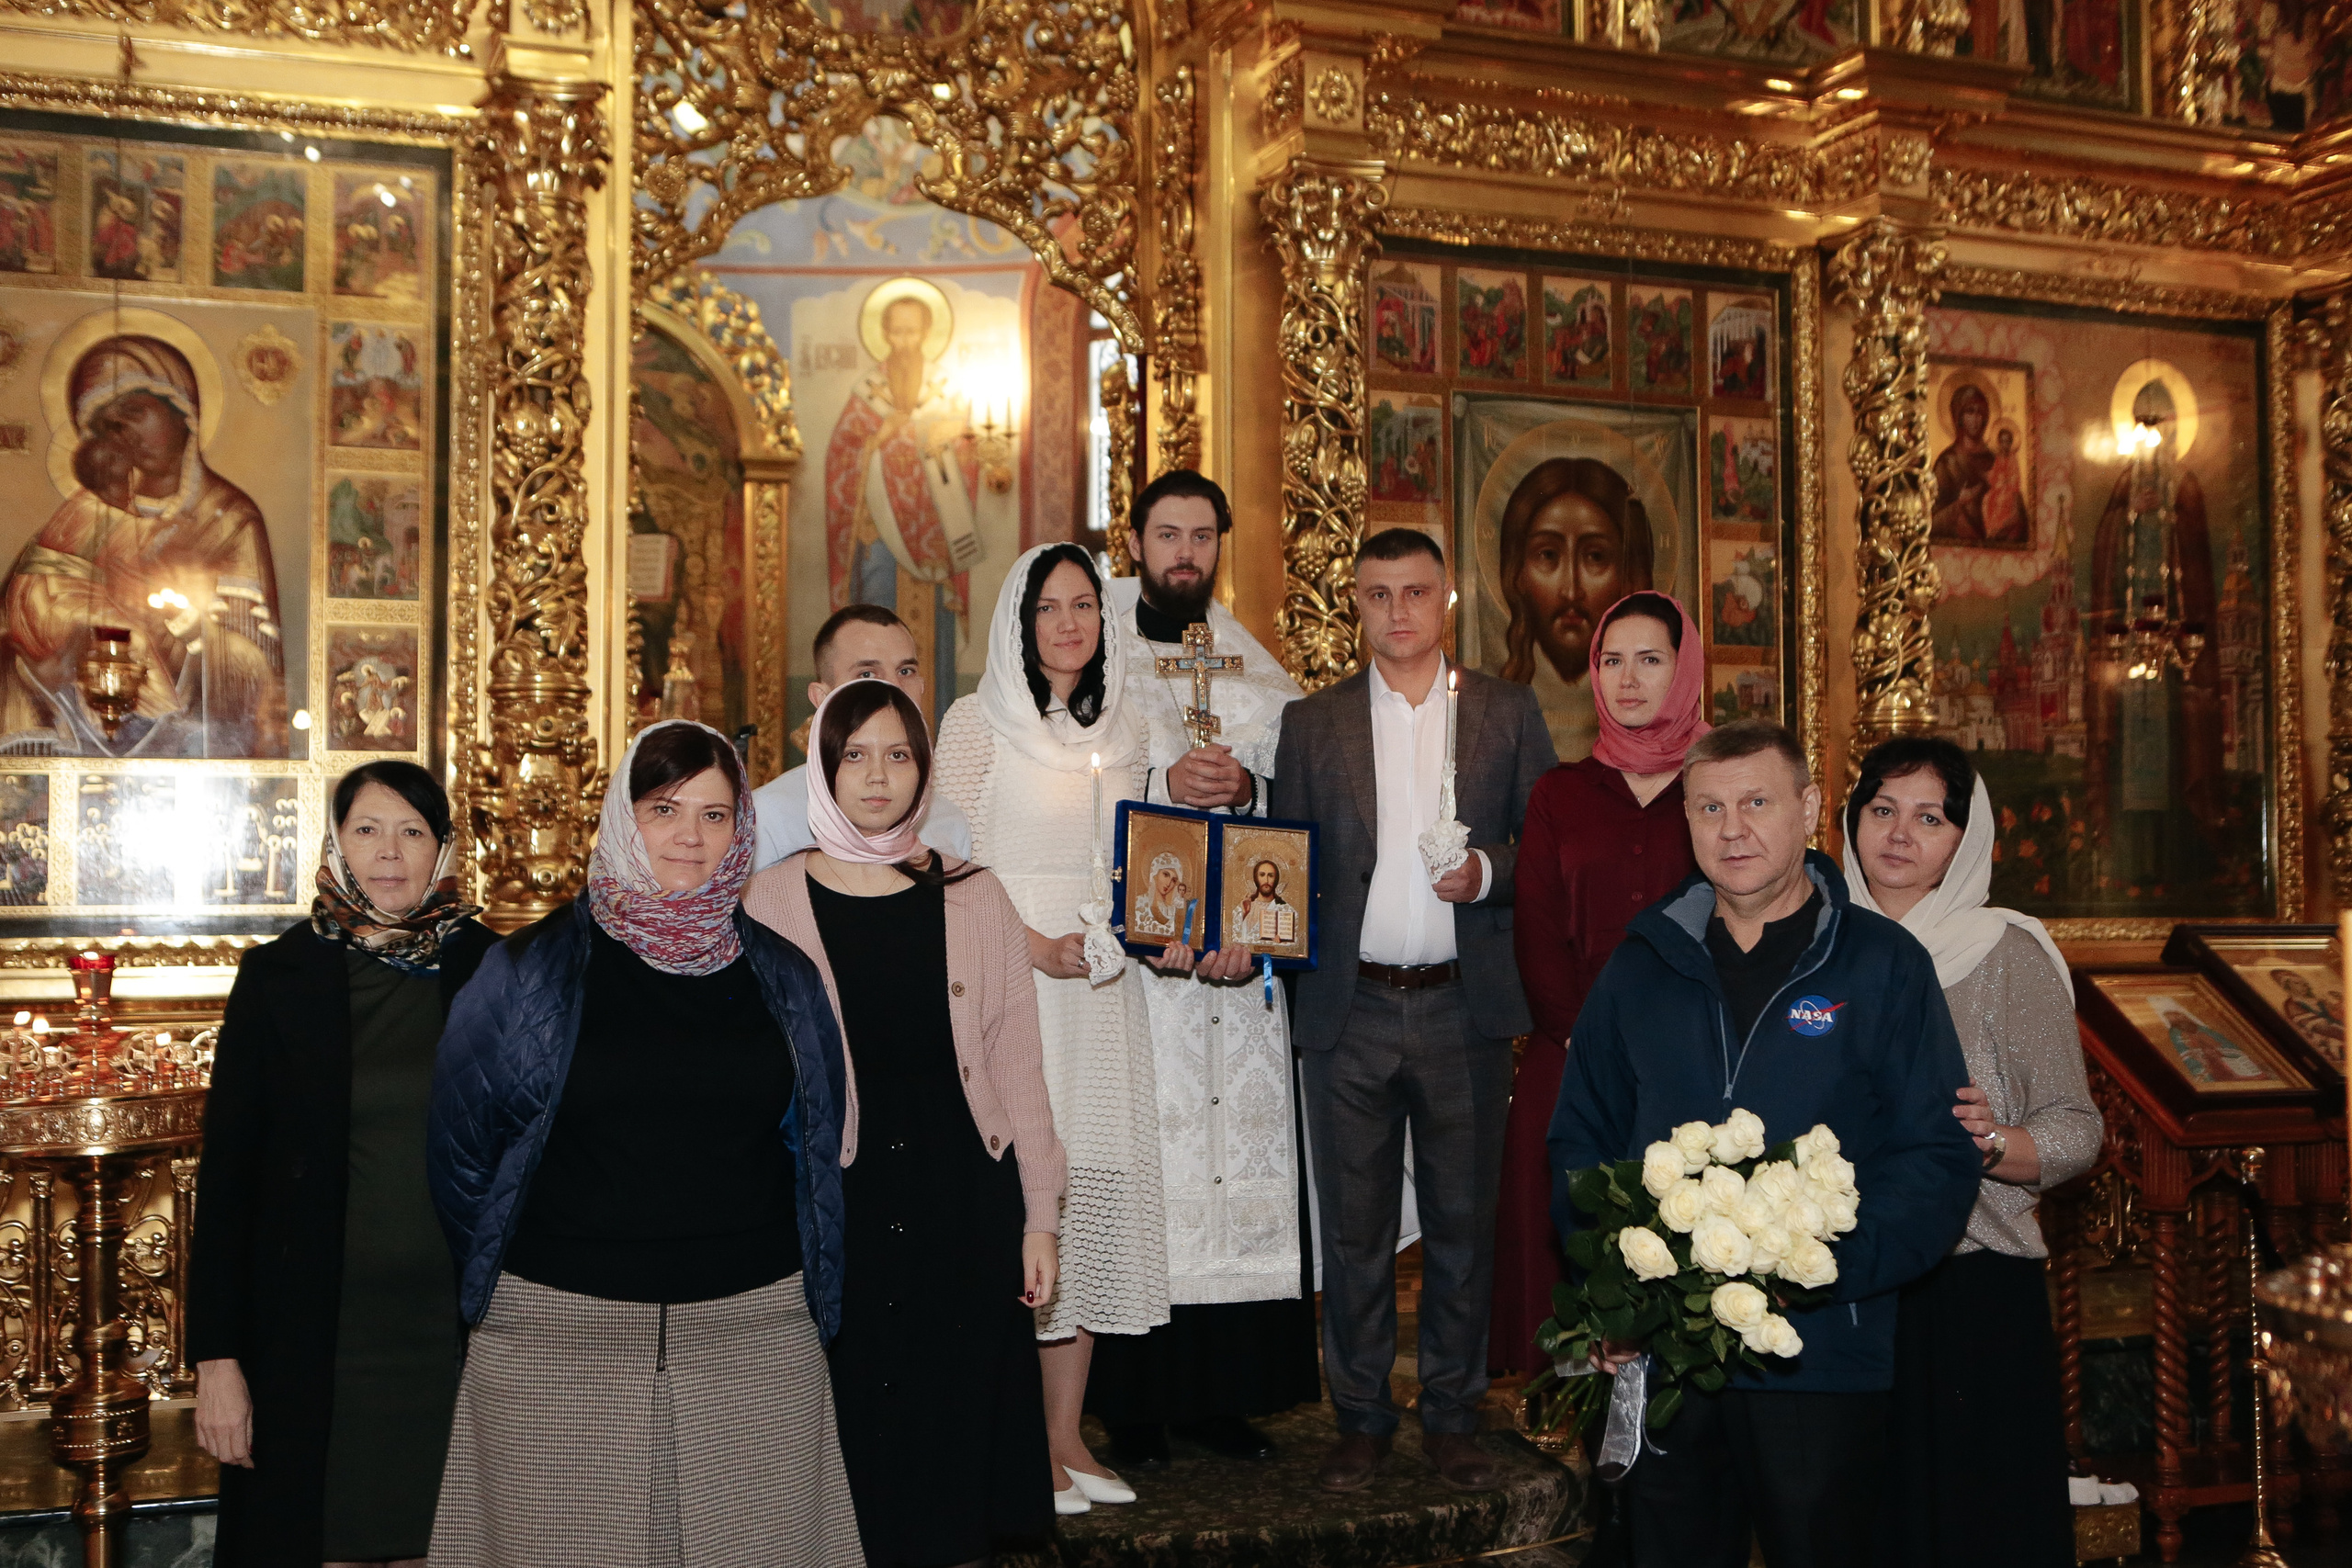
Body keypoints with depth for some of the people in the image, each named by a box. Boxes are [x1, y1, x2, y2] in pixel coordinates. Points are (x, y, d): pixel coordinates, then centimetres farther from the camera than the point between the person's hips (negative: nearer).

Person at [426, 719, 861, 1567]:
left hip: (750, 1339, 2)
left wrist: (813, 1313, 11)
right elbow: (459, 1147, 7)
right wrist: (496, 1282, 11)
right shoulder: (532, 970, 0)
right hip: (561, 1339, -1)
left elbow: (820, 1150, 14)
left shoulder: (783, 978, 7)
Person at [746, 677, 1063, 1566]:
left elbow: (1017, 1066, 6)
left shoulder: (973, 899, 5)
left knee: (958, 1414, 7)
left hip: (962, 1196, 1)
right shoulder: (774, 901, 1)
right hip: (834, 1199, -1)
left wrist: (1040, 1217, 2)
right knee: (851, 1413, 5)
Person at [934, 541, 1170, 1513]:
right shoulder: (977, 722, -2)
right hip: (1011, 990, -5)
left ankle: (1068, 1434, 15)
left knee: (1099, 1196, 5)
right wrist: (1037, 946, -18)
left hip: (1105, 991, 5)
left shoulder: (1120, 733, 14)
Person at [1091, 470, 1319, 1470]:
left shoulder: (1263, 676, 16)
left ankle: (1223, 1393, 11)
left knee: (1241, 1158, 0)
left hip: (1241, 962, 3)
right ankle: (1134, 1400, 4)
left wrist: (1243, 785, -12)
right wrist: (1167, 782, -14)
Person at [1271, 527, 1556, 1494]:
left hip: (1463, 1007, 0)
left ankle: (1452, 1417, 21)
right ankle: (1361, 1419, 20)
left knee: (1463, 1221, 8)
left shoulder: (1507, 713, 6)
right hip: (1348, 1011, 0)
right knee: (1354, 1225, 7)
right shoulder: (1311, 723, 7)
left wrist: (1489, 869, -13)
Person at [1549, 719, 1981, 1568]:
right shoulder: (1641, 966, 8)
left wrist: (1828, 1263, -20)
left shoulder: (1882, 963, -2)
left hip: (1823, 1358, -3)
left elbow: (1938, 1158, -6)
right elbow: (1582, 1140, 12)